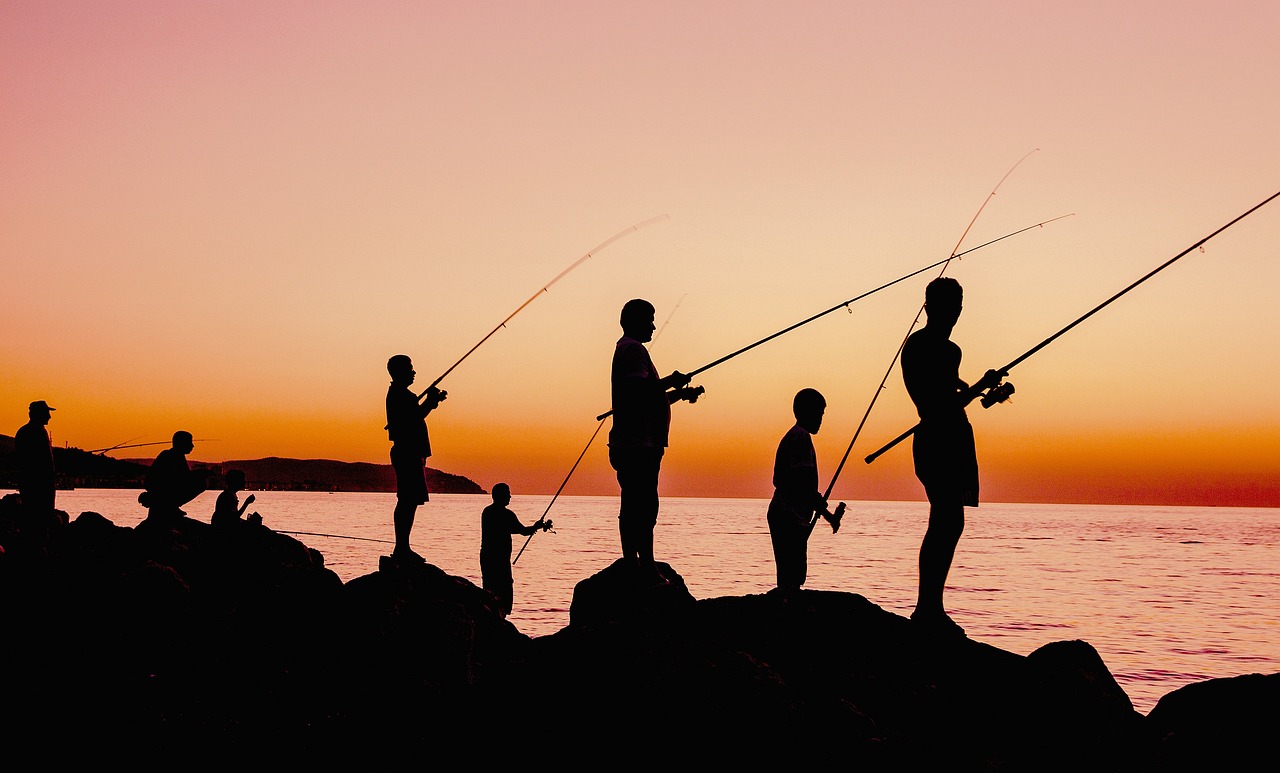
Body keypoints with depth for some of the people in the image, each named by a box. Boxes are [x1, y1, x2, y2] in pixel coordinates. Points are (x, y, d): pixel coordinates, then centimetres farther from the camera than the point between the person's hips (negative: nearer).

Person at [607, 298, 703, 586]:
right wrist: (671, 382, -11)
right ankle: (647, 572, -15)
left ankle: (632, 567, 12)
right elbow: (639, 390, -23)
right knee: (644, 508, -13)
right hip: (639, 443, -11)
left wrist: (678, 393, 23)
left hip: (628, 443, 11)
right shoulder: (633, 349, -8)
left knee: (634, 508, 10)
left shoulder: (626, 348, 25)